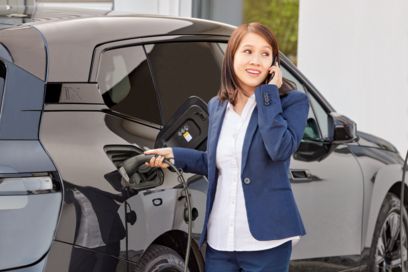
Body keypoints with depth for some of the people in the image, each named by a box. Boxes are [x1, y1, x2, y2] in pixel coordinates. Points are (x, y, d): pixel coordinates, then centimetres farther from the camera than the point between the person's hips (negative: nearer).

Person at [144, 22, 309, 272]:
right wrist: (175, 156, 12)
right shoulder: (217, 106, 12)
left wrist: (269, 95, -15)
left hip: (265, 242, -5)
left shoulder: (292, 102, -4)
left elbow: (280, 150, -22)